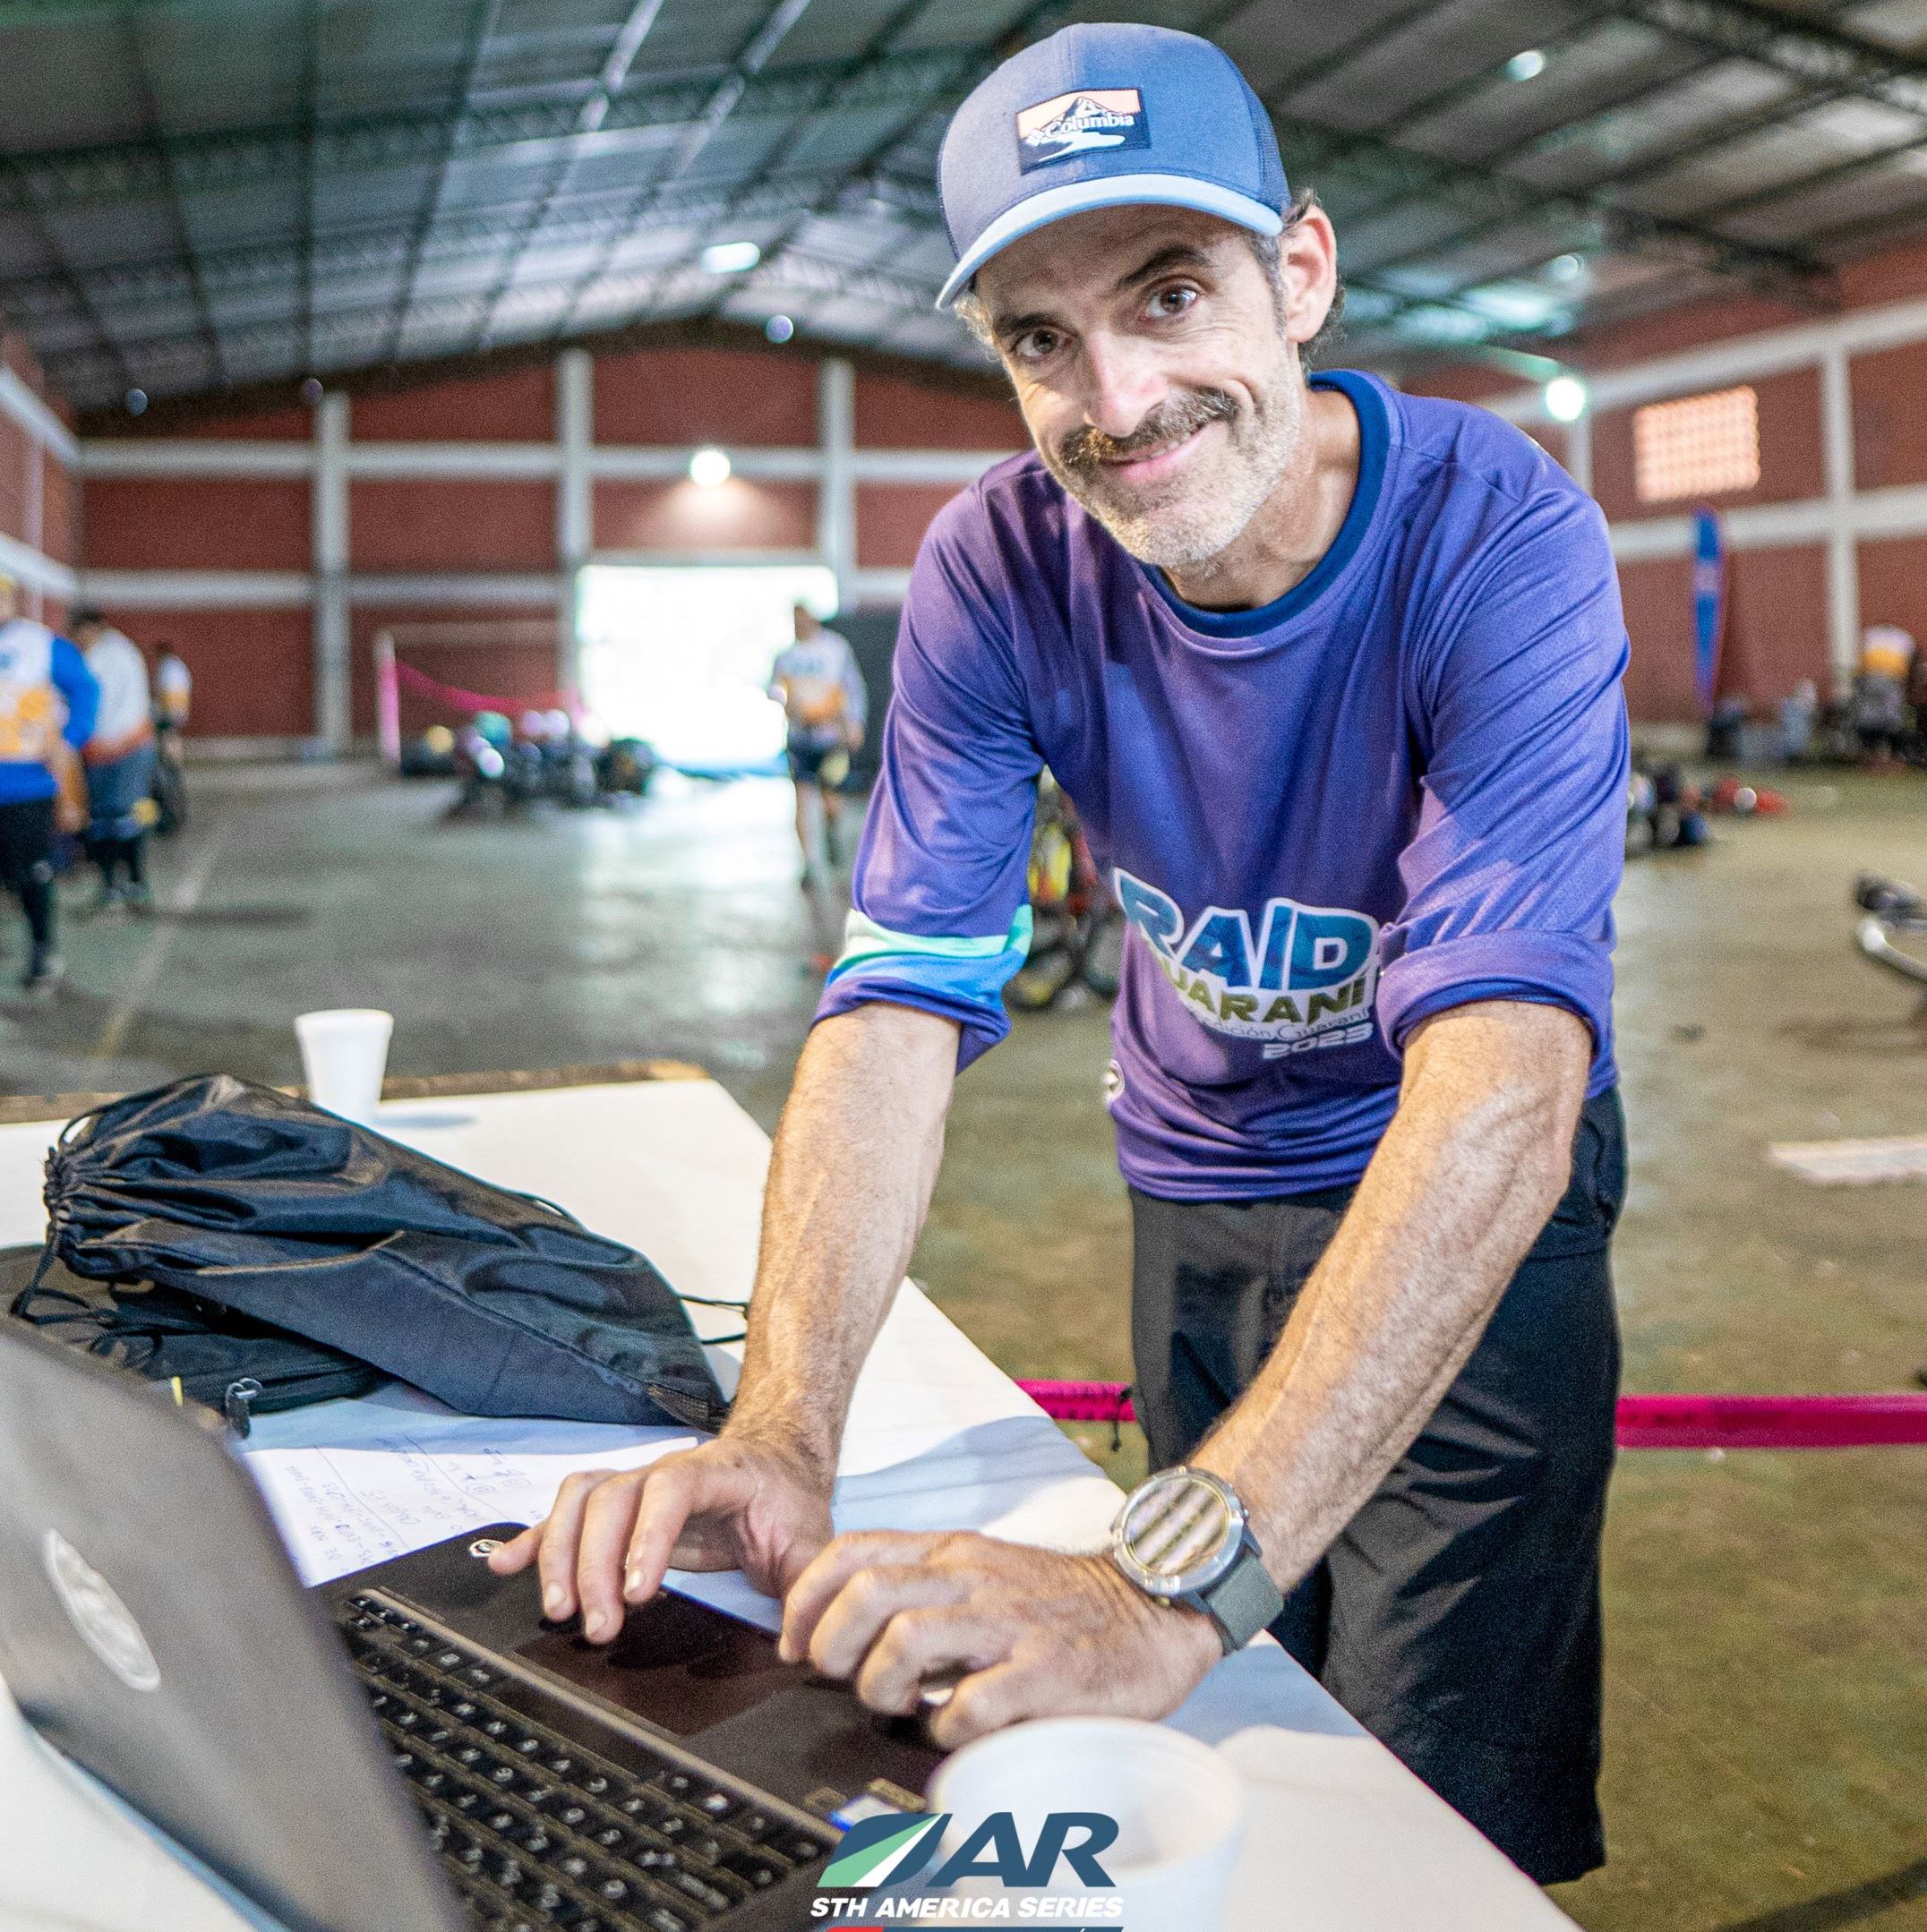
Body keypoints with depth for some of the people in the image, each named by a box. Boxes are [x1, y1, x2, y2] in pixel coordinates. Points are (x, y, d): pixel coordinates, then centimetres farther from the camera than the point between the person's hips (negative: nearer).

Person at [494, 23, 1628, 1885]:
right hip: (1198, 1195, 3)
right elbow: (902, 1002, -20)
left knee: (1442, 1803, 0)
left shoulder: (1493, 532, -29)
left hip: (1472, 1211, -3)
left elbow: (1504, 1075, -40)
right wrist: (782, 1433, -36)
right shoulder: (994, 575, -16)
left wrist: (1173, 1583, -51)